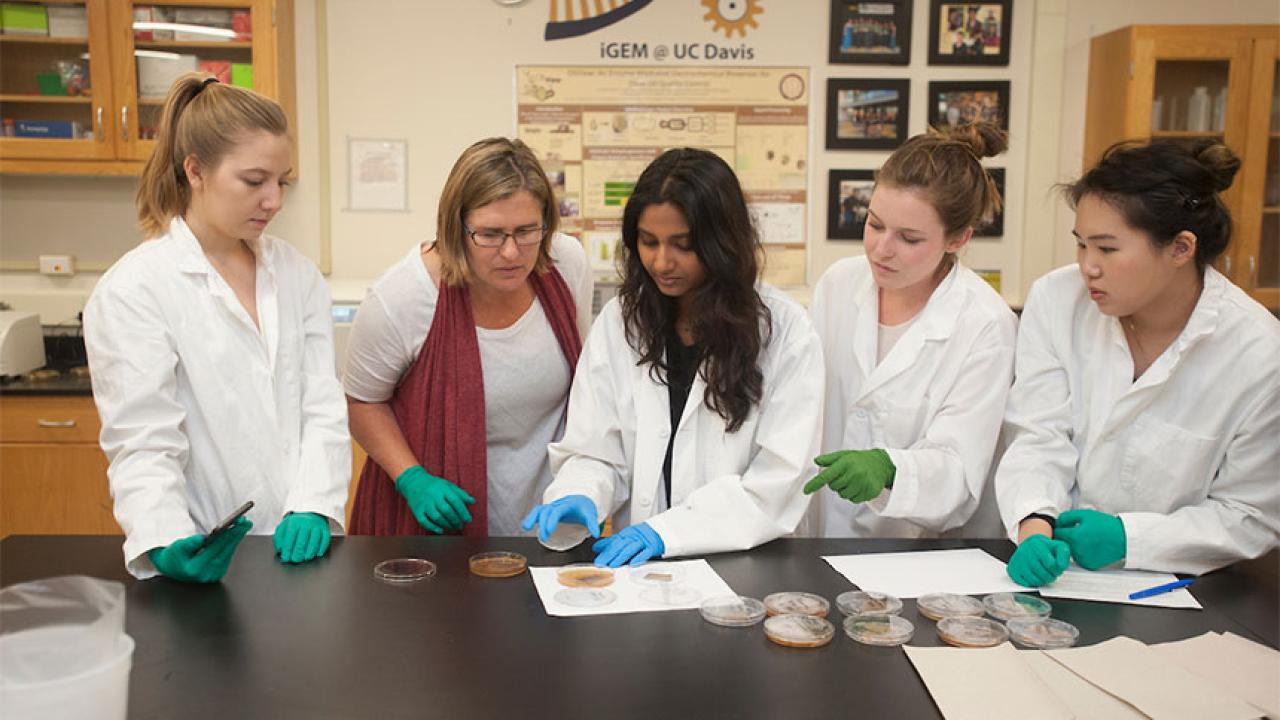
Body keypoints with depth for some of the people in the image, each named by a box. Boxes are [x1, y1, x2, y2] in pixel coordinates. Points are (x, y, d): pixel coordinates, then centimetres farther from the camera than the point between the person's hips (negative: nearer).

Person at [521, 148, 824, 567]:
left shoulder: (784, 330, -3)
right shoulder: (618, 323, 5)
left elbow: (779, 477, -8)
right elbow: (593, 452, 4)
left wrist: (667, 530, -16)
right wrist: (580, 498, -18)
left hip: (742, 562, -2)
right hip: (636, 563, 3)